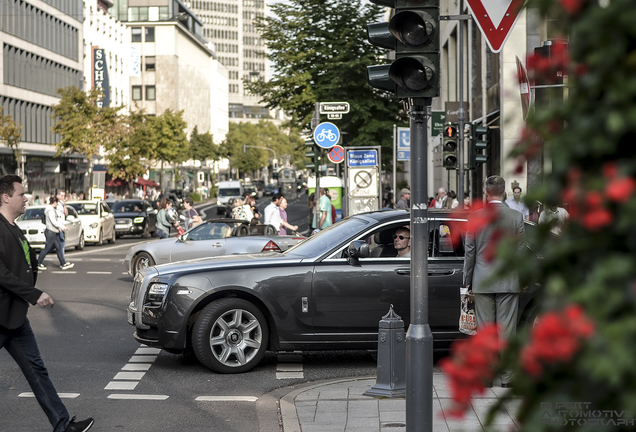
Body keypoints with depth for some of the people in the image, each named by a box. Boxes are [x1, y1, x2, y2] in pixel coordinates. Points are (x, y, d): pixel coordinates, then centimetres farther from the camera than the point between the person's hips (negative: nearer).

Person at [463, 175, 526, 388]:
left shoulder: (475, 217, -5)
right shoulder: (517, 217, -4)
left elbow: (469, 251, -1)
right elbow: (521, 251, 0)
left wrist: (467, 280, 8)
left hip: (483, 281, 0)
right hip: (508, 281, 0)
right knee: (506, 329, 3)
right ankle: (507, 375, 6)